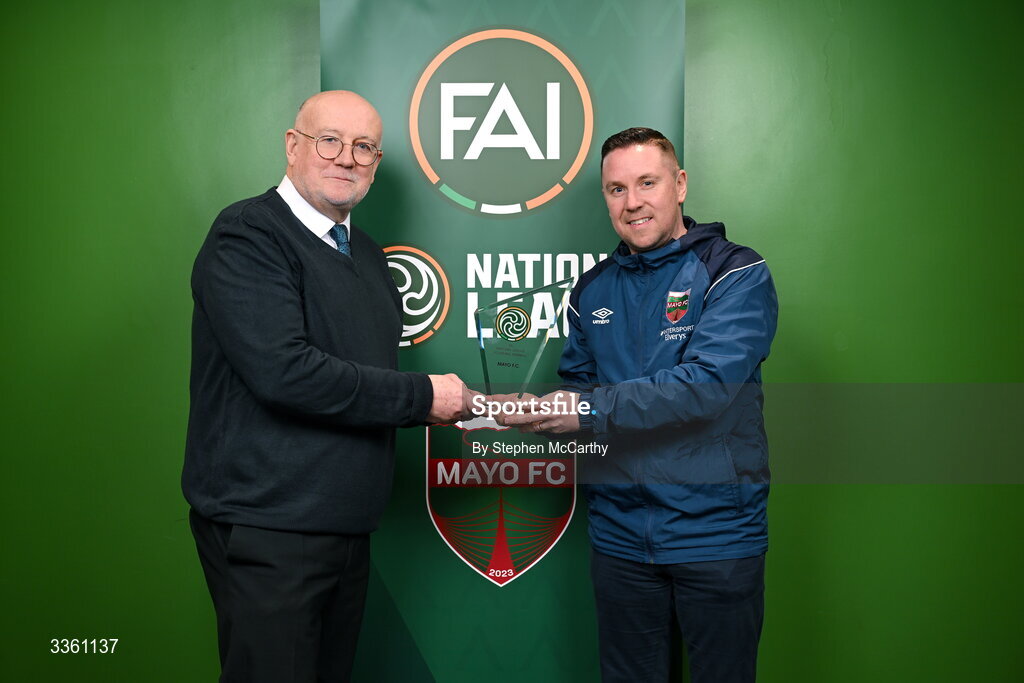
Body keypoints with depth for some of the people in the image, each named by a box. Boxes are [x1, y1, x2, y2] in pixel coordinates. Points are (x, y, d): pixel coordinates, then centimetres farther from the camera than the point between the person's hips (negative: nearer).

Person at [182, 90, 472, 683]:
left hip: (347, 525, 8)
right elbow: (284, 372, -26)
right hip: (267, 529, -8)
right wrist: (422, 395, -18)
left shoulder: (368, 255, 14)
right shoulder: (248, 235, -13)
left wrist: (447, 407, 2)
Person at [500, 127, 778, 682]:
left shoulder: (735, 273, -9)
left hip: (716, 533, -4)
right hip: (620, 535, 4)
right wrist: (528, 408, -10)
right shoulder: (592, 290, 8)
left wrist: (591, 410, -26)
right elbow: (576, 383, 12)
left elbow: (709, 382, -22)